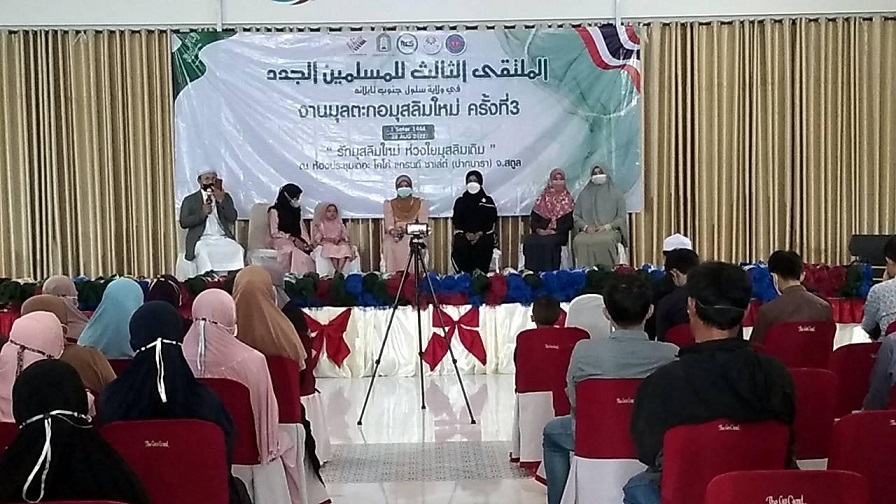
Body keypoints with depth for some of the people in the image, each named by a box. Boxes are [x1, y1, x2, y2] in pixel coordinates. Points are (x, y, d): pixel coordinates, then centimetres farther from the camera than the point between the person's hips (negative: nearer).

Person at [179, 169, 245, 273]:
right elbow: (183, 223, 1)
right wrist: (202, 213, -11)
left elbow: (233, 218, 5)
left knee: (238, 251, -28)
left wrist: (221, 201, -8)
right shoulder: (190, 200, 12)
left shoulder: (225, 197, 18)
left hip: (223, 238, 2)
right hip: (201, 240, -2)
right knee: (204, 253, -36)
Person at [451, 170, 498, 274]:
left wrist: (481, 233, -11)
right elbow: (456, 221, 9)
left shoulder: (488, 201, 15)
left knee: (484, 244, -36)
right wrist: (466, 233, -9)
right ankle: (465, 274, -27)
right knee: (459, 244, -34)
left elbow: (492, 220, 6)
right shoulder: (460, 201, 17)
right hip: (464, 234, 1)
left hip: (483, 234, -1)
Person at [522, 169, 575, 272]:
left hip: (559, 234, -2)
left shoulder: (568, 200, 11)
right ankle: (531, 272, -28)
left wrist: (554, 231, -13)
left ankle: (548, 272, -30)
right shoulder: (543, 198, 18)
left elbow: (569, 223, 0)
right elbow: (533, 220, 12)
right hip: (540, 233, 3)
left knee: (548, 242, -36)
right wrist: (538, 230, -9)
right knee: (529, 241, -29)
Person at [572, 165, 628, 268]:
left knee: (606, 241, -39)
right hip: (588, 231, 1)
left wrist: (606, 227, -9)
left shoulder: (616, 194, 13)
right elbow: (576, 215, 14)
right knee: (578, 241, -35)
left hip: (610, 230, -1)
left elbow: (621, 217, 7)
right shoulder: (584, 194, 18)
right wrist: (585, 227, -6)